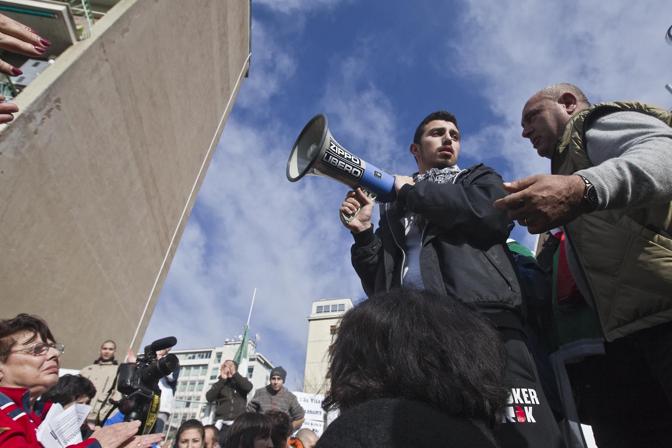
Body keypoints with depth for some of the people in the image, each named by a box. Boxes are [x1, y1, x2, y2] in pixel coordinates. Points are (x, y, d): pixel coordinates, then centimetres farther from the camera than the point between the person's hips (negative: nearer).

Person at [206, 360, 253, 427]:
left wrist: (235, 374, -6)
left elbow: (249, 387, -8)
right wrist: (222, 380, -3)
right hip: (222, 421, 1)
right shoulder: (219, 384, 17)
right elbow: (209, 398, -1)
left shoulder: (241, 382, 14)